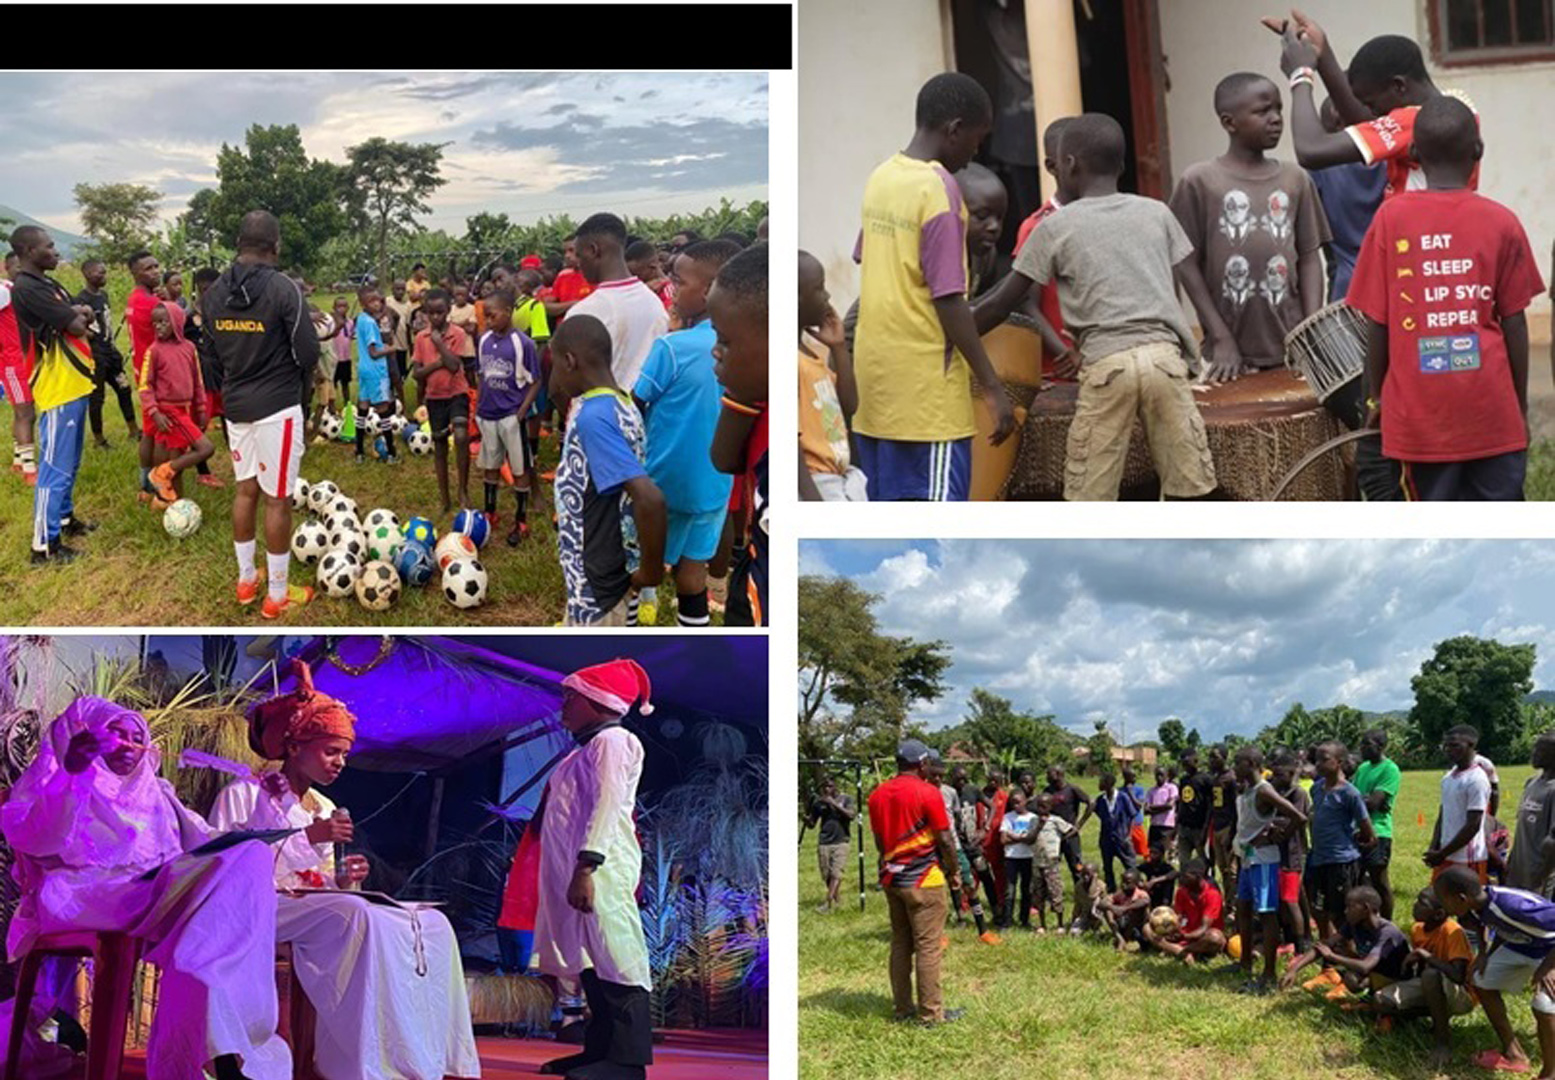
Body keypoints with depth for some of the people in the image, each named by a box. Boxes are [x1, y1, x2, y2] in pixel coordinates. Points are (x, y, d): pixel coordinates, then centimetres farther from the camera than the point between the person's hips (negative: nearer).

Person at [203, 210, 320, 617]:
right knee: (278, 499, 1)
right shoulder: (284, 288, -16)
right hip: (278, 406, -6)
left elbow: (211, 350, 10)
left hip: (235, 404, 6)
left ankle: (246, 579, 28)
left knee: (246, 489, 18)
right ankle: (277, 595, 8)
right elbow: (308, 352, -14)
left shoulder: (214, 293, 2)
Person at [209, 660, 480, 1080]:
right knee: (358, 916, -37)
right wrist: (307, 838, -14)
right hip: (264, 910, -7)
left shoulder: (325, 809, 23)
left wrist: (343, 881, 0)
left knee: (432, 923, -16)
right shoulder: (244, 796, 2)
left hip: (317, 909, 7)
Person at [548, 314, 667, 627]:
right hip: (604, 576, 9)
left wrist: (651, 570, -24)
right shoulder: (618, 404, 3)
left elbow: (650, 499, -35)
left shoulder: (593, 417, -26)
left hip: (598, 585, -9)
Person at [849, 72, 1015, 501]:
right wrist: (991, 386, -15)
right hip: (925, 378, -8)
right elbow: (948, 300, -18)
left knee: (888, 504, 13)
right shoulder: (939, 189, -14)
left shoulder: (880, 177, 9)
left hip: (874, 369, 8)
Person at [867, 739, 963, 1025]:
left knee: (900, 943, 13)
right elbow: (945, 840, -10)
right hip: (924, 880, -6)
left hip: (891, 879, 7)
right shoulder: (927, 793, -13)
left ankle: (901, 1008, 18)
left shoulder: (877, 795, 6)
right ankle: (931, 1012, 3)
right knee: (928, 946, -1)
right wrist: (954, 872, 3)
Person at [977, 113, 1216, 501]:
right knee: (1185, 485, 7)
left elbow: (1002, 304, 8)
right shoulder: (1156, 212, 16)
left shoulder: (1056, 227, 7)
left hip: (1107, 363, -3)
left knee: (1088, 497, 2)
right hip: (1164, 353, 3)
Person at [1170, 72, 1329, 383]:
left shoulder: (1296, 179, 7)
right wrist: (1222, 338, -5)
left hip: (1292, 347, 3)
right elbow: (1187, 263, -1)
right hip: (1233, 354, -3)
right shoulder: (1199, 182, -2)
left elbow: (1309, 257, 10)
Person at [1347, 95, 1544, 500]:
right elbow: (1514, 322, 1)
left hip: (1420, 410, 0)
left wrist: (1374, 395, 10)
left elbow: (1376, 322, -1)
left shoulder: (1391, 218, -3)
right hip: (1490, 407, 0)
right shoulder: (1501, 222, -2)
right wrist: (1521, 403, 11)